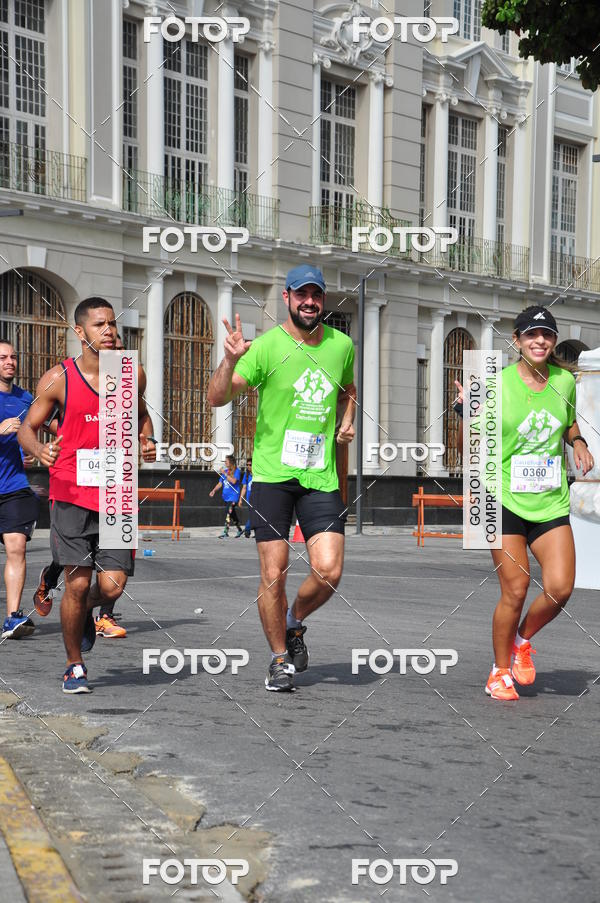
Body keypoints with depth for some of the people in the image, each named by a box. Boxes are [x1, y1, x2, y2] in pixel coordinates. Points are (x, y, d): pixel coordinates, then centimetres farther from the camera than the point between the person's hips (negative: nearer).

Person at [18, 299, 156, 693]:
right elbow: (28, 428, 4)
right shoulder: (58, 379, -3)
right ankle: (74, 665, 16)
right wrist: (39, 450, -18)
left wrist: (145, 440, 6)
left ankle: (85, 611, 32)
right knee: (77, 584, -5)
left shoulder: (132, 374, 6)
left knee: (112, 587, -5)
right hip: (72, 494, -2)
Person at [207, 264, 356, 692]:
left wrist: (348, 422, 11)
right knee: (274, 573, -2)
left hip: (321, 475, 3)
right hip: (273, 472, -3)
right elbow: (218, 398, -11)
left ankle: (294, 623, 24)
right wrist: (231, 359, -28)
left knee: (329, 571, -8)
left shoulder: (342, 345, 8)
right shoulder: (267, 346, -6)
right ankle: (280, 658, 19)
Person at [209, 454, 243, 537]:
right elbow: (220, 483, 15)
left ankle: (225, 532, -23)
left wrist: (225, 474, -19)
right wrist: (214, 490, 0)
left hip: (233, 496, -7)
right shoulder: (224, 471, 11)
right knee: (232, 513, 17)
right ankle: (239, 530, 33)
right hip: (226, 496, 7)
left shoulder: (236, 471, -7)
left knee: (228, 512, -20)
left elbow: (233, 481, -22)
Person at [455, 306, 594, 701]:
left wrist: (579, 442, 3)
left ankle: (523, 640, 23)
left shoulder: (564, 381, 4)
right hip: (506, 500, -4)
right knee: (515, 591, -5)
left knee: (560, 588, -8)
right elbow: (469, 446, -6)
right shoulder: (497, 383, -9)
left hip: (552, 502, 4)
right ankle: (500, 672, 16)